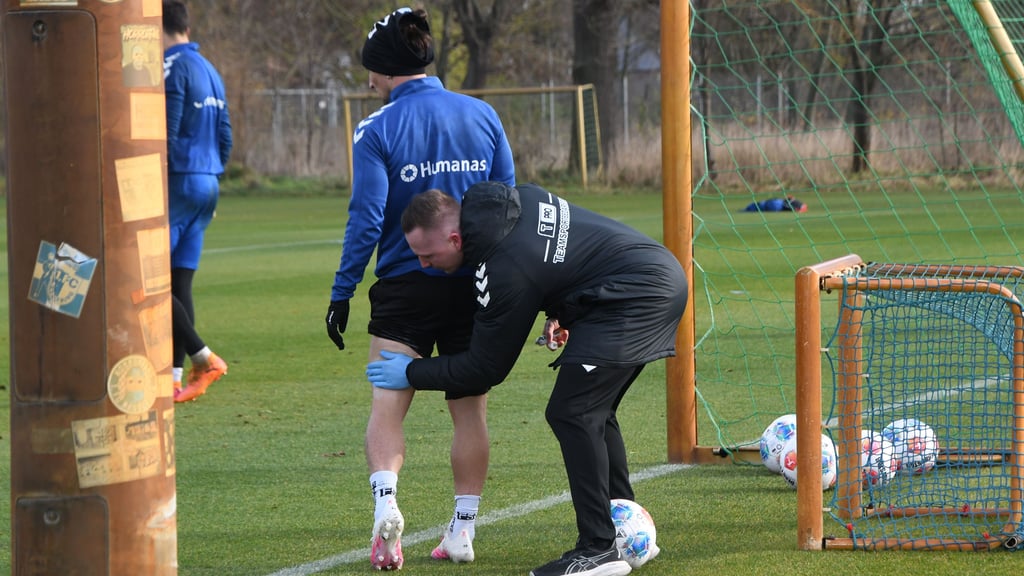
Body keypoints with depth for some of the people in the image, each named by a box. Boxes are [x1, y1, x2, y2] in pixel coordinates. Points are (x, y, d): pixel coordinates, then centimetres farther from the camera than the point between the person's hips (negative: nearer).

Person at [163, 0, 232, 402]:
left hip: (178, 184, -9)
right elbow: (225, 138, 18)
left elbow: (165, 137, -18)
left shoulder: (172, 68, -11)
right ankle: (174, 377, 6)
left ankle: (203, 358, -12)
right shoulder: (210, 72, 16)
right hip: (207, 186, 9)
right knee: (179, 282, 9)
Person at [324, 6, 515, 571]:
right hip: (476, 286, 3)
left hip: (405, 286, -3)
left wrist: (341, 293, -5)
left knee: (387, 402, -1)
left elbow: (366, 219, -12)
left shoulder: (377, 130, -8)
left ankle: (385, 503, -25)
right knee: (469, 408, 12)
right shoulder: (482, 116, 4)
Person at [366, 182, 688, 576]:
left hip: (637, 295, -10)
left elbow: (485, 369, -10)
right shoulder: (507, 201, 3)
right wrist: (559, 312, 15)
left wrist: (411, 374, 2)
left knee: (571, 414, -11)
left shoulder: (506, 270, -22)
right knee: (591, 413, 16)